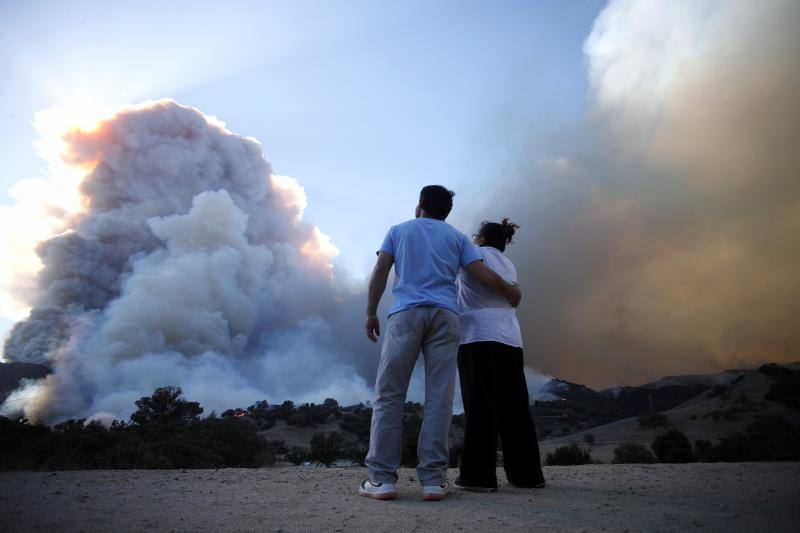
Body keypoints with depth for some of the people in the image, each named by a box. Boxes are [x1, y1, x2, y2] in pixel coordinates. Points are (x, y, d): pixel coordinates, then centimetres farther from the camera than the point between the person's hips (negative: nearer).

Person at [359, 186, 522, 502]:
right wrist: (511, 294, 29)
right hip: (445, 315, 1)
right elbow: (486, 277, 12)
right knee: (439, 398, -1)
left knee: (389, 395, -1)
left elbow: (380, 273, 8)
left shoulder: (398, 230, 20)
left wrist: (371, 313, 11)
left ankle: (382, 477, -6)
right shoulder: (457, 236, 20)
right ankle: (433, 479, -5)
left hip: (406, 313, -1)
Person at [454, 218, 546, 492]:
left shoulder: (475, 254, 6)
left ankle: (479, 474, -8)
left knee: (480, 405, -7)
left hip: (479, 338, -6)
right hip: (511, 341, 6)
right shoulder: (509, 266, 24)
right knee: (514, 406, 8)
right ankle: (527, 473, 11)